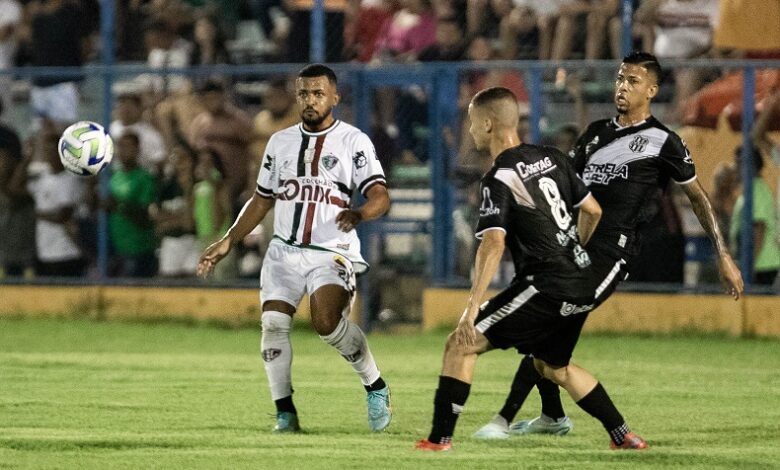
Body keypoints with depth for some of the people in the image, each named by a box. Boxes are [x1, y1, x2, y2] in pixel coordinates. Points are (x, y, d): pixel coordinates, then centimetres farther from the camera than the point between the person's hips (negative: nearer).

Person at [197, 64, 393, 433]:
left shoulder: (353, 141, -1)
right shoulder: (280, 142, 13)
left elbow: (380, 197, -12)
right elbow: (261, 200, 22)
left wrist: (359, 213, -34)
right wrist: (228, 242, 15)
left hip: (332, 253, -5)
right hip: (284, 251, 5)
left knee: (327, 323, -24)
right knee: (273, 323, -12)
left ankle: (376, 388, -3)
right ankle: (285, 413, -4)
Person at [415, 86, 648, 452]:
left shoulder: (499, 180, -12)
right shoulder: (551, 159, 11)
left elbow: (493, 244, -23)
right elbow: (592, 210, 19)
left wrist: (471, 309, -25)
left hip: (547, 286, -8)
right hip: (584, 285, 8)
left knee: (461, 344, -4)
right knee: (553, 366, 28)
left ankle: (440, 438, -7)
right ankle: (623, 436, 28)